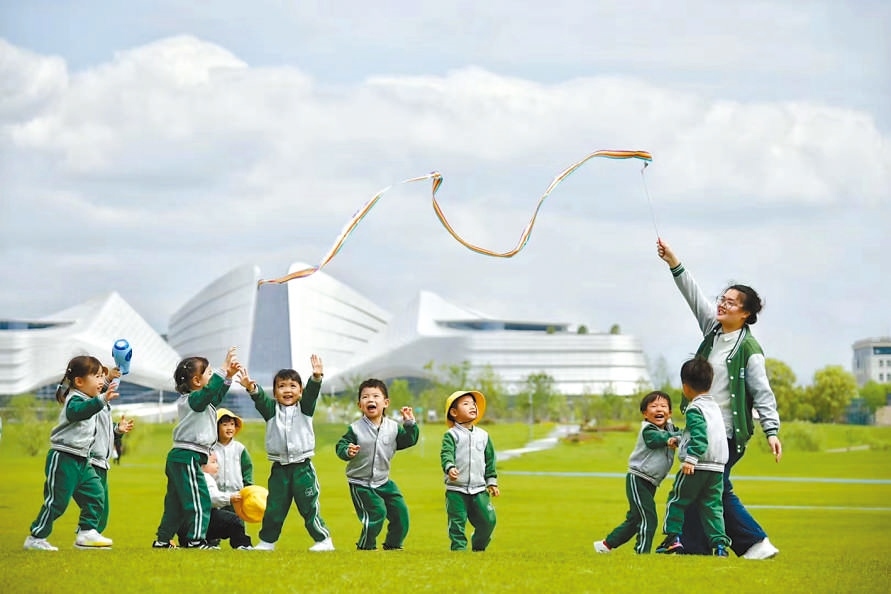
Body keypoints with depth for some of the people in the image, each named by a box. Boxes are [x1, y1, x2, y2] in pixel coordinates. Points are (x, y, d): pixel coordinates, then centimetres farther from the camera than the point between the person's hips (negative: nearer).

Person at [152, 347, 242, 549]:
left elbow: (217, 395, 30)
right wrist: (223, 369, -29)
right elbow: (210, 392, -31)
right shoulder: (192, 400, -12)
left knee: (176, 502, 14)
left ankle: (163, 540, 18)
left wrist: (229, 376, 18)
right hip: (187, 458, -10)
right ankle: (196, 539, -12)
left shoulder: (200, 400, 17)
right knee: (199, 500, -10)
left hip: (179, 458, 10)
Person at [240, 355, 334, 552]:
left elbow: (311, 393, -14)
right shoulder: (271, 409, 6)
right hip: (279, 468, 2)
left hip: (302, 467, -2)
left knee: (309, 506, 0)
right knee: (274, 507, 7)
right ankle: (267, 541, 18)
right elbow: (260, 399, -13)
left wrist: (316, 378, -35)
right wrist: (252, 388, -36)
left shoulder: (304, 408, 5)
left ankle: (323, 539, 8)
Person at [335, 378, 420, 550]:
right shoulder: (356, 429, -12)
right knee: (376, 512, -18)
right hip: (360, 483, -5)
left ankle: (393, 544, 21)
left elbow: (409, 440, 6)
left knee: (400, 511, 2)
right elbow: (340, 446, -12)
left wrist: (410, 424, -9)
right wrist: (347, 451, -34)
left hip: (383, 481, 5)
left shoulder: (393, 427, 0)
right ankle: (365, 546, 1)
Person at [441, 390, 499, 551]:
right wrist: (450, 468, -38)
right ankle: (459, 547, 7)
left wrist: (492, 482, 14)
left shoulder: (483, 435, 11)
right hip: (456, 489, -4)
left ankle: (478, 547, 21)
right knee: (457, 522, -3)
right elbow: (446, 454, -19)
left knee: (488, 520, 1)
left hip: (479, 489, 4)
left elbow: (490, 461, 16)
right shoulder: (451, 435, -4)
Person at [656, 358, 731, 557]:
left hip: (697, 466, -7)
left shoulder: (694, 409, -9)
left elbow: (700, 436, -21)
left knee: (676, 500, 7)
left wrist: (691, 459, -27)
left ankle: (673, 538, 4)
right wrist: (679, 438, 34)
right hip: (717, 468, 7)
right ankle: (719, 543, -3)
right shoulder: (715, 406, 17)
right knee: (712, 505, 8)